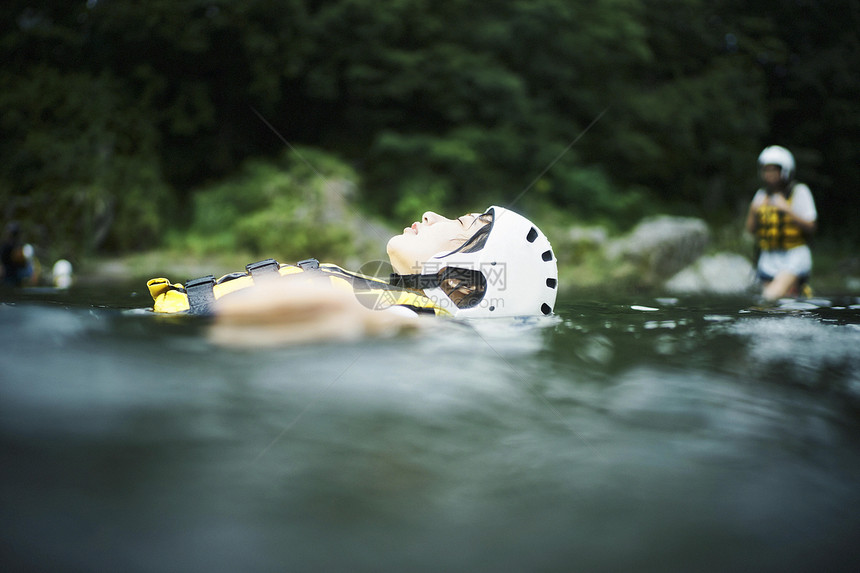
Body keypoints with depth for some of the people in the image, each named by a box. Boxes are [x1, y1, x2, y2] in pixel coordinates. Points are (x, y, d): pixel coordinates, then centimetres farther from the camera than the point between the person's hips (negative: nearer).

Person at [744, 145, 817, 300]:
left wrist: (788, 210, -19)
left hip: (794, 258, -5)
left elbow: (810, 227, -8)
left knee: (773, 295, -25)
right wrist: (753, 211, -10)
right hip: (768, 258, 5)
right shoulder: (761, 195, 11)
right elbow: (751, 229, 9)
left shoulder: (799, 192, -2)